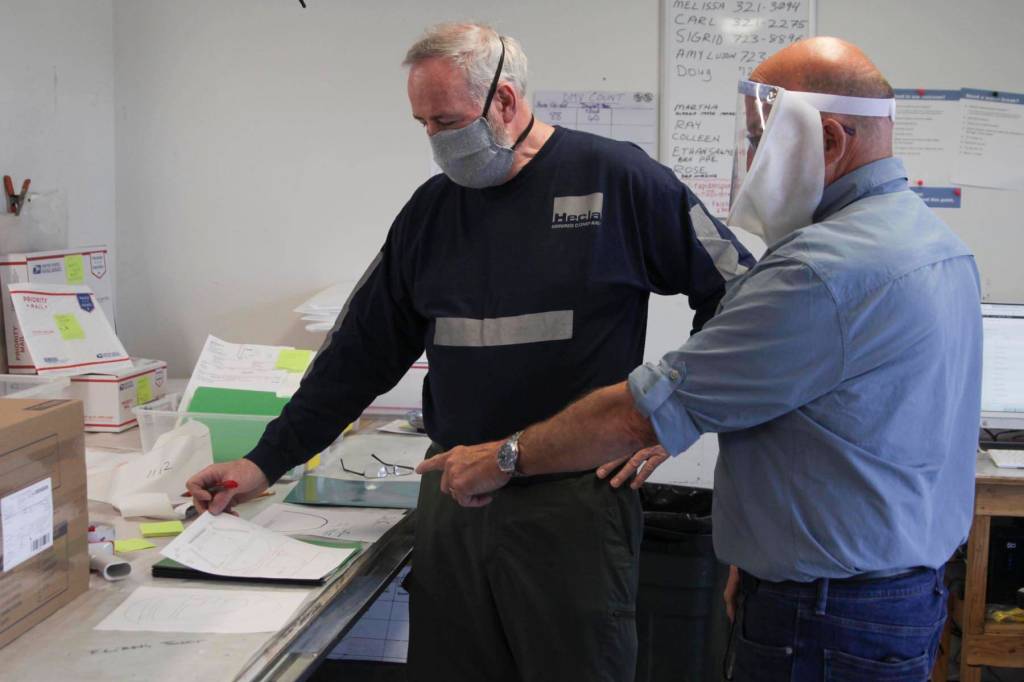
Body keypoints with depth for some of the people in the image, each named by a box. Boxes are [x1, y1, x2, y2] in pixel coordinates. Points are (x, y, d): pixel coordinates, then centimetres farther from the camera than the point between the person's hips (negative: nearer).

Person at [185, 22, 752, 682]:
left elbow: (736, 289, 0)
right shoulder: (431, 208, 8)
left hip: (573, 502, -4)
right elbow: (361, 350, 12)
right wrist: (266, 463, 9)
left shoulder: (615, 178, -6)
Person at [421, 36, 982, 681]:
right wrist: (763, 557, 14)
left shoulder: (825, 269, -25)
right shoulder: (934, 239, 8)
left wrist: (504, 457, -8)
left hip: (827, 627, -9)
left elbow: (646, 410, -21)